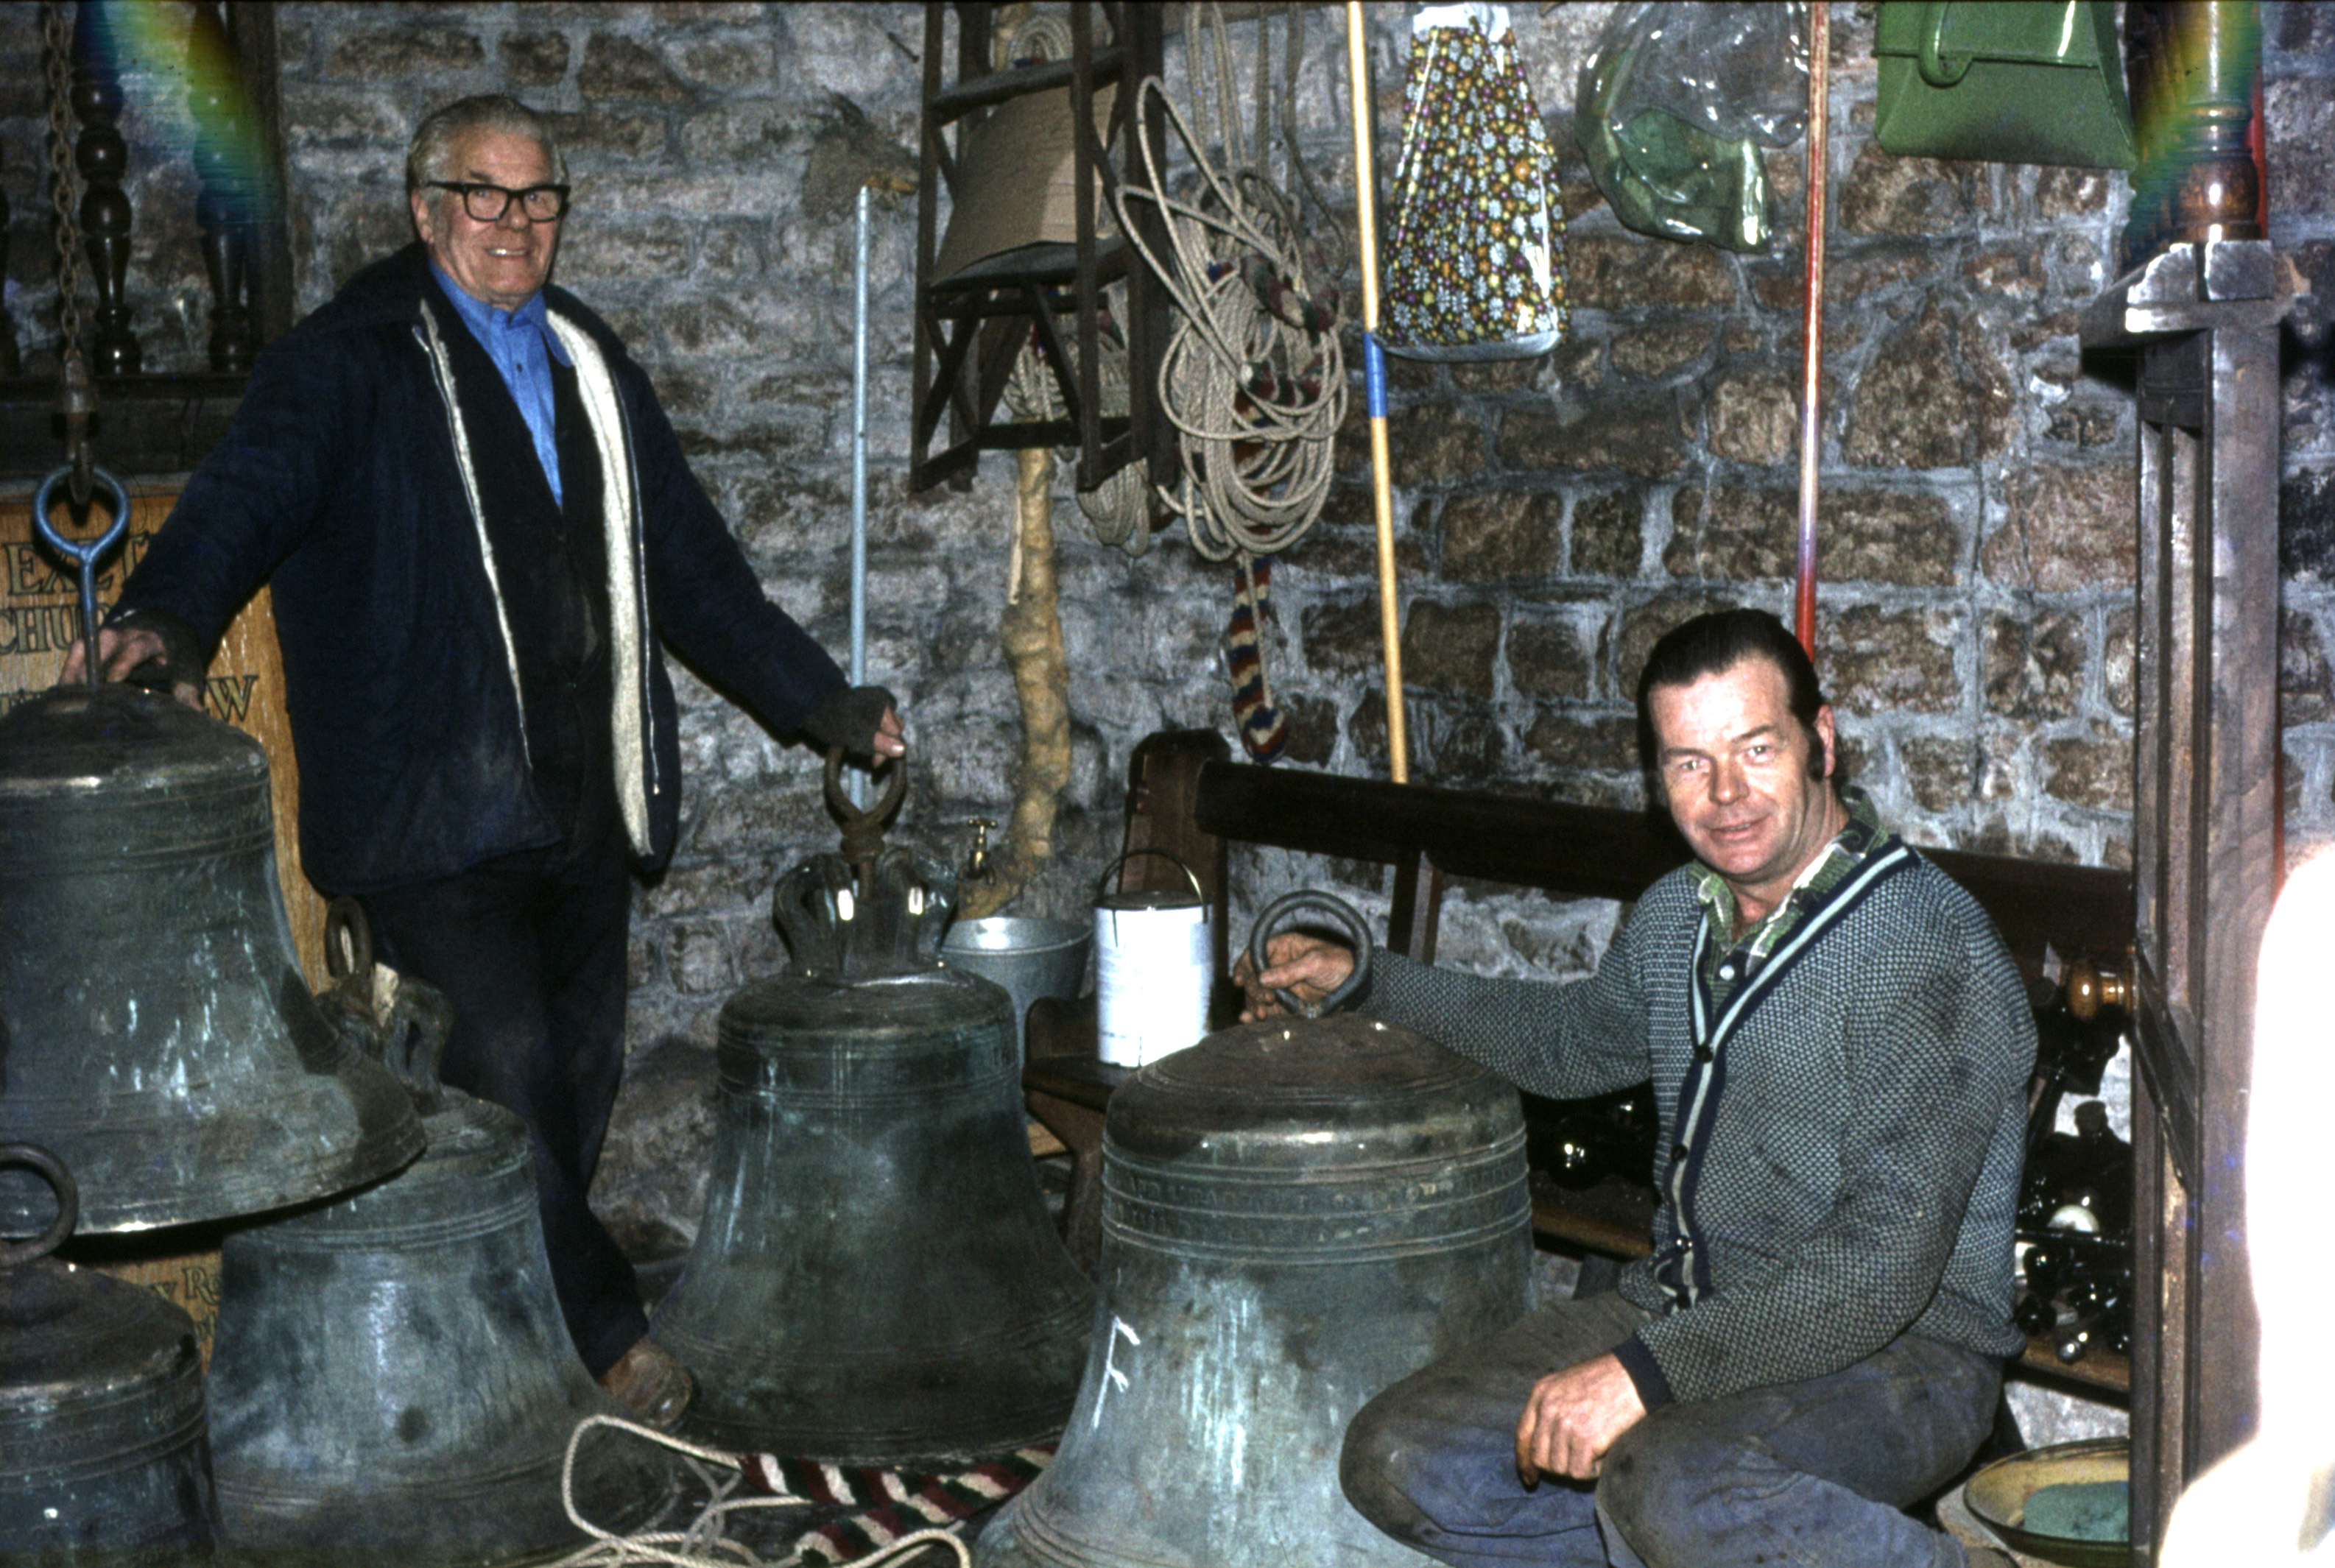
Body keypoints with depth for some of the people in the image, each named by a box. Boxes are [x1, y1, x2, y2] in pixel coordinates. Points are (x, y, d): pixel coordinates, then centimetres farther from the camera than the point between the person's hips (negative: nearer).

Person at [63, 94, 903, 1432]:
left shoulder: (590, 364, 18)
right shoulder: (352, 363, -1)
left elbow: (690, 561, 24)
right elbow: (257, 486, -18)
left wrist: (823, 701, 23)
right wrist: (174, 615, -40)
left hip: (586, 807, 6)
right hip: (438, 813, -6)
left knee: (577, 1083, 10)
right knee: (505, 1079, -9)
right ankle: (604, 1334, 6)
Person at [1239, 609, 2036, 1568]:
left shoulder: (1929, 948, -19)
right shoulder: (1677, 919, 7)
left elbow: (1886, 1257, -25)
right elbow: (1574, 1040, 30)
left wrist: (1648, 1370, -30)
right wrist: (1367, 984, 29)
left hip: (1895, 1345, -7)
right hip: (1685, 1306, 8)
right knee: (1398, 1464, -8)